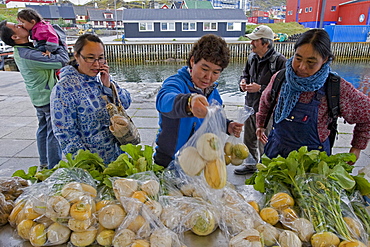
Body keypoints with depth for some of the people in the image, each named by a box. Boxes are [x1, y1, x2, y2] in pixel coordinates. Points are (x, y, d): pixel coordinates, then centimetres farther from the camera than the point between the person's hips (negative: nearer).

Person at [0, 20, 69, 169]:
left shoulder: (20, 51, 4)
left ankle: (44, 163, 32)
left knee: (43, 129, 19)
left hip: (38, 98, 10)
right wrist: (62, 47, -7)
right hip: (49, 97, -10)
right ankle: (53, 169, 6)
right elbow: (62, 61, -27)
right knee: (54, 133, -2)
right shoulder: (29, 55, -26)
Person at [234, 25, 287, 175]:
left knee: (264, 144, 6)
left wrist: (260, 88, -23)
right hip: (250, 106, 7)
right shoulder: (252, 58, 5)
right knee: (249, 140, 21)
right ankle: (250, 165, 43)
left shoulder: (279, 60, -17)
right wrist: (243, 83, 0)